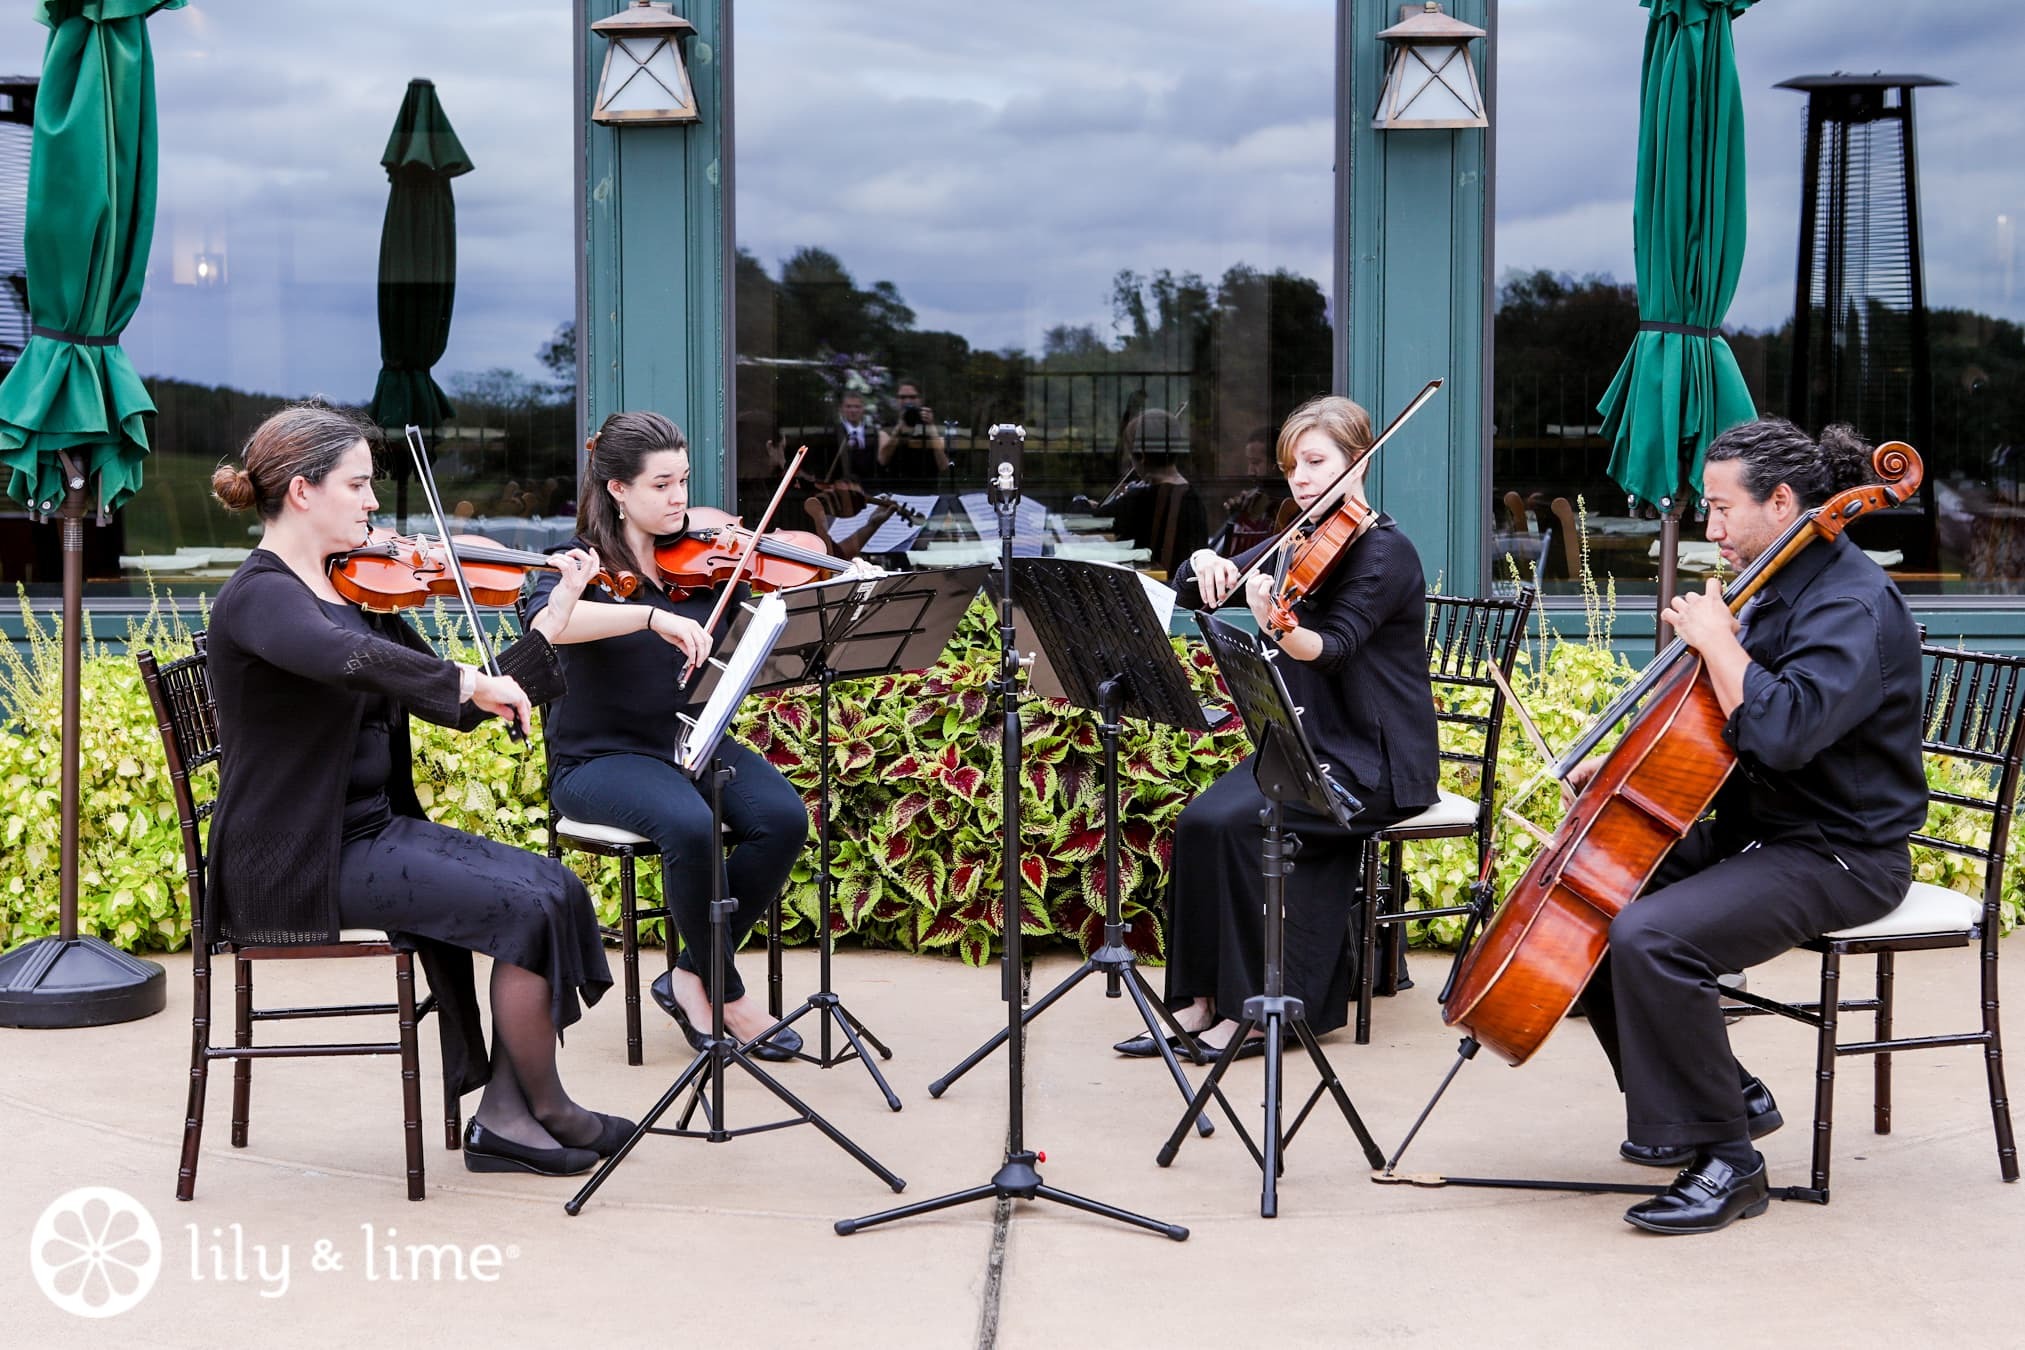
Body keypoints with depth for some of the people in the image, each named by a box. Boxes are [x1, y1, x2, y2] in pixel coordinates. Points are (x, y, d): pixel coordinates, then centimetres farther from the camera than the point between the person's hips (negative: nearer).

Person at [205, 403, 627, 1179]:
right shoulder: (260, 597, -14)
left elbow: (459, 709, 13)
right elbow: (350, 661, -39)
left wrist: (557, 613, 10)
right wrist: (468, 679, -31)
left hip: (375, 829, 9)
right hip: (298, 863, -9)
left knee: (556, 887, -9)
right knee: (528, 908, -17)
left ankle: (505, 1118, -5)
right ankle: (546, 1110, 3)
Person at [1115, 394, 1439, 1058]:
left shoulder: (1384, 550, -10)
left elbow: (1335, 647, -25)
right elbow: (1193, 594, 12)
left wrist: (1278, 628, -46)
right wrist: (1205, 564, -12)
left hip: (1373, 761, -7)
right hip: (1307, 745, 7)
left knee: (1233, 822, -26)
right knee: (1200, 820, -19)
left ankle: (1257, 1004, -15)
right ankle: (1202, 999, -12)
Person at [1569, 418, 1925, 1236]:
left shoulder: (1853, 605, -19)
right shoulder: (1777, 591, 12)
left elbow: (1783, 730, -36)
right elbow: (1712, 735, 24)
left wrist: (1715, 640, -23)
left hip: (1839, 858, -10)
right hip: (1753, 832, 10)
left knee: (1651, 936, -30)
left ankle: (1726, 1162, -16)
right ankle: (1730, 1095, 14)